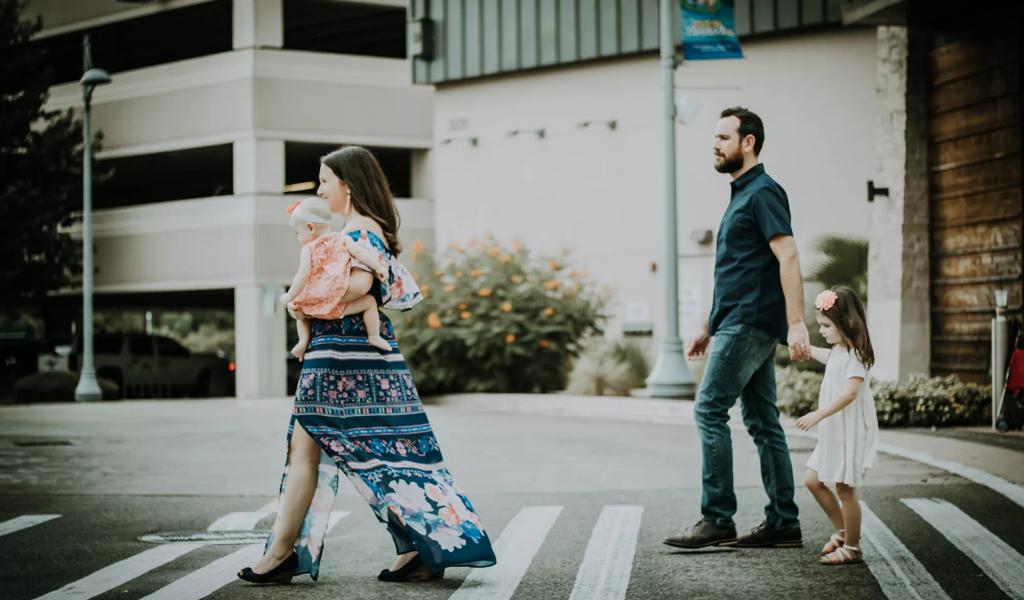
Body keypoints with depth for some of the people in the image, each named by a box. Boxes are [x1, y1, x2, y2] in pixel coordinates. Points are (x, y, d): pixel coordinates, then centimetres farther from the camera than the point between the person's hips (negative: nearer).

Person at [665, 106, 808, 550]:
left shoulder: (763, 193, -10)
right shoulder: (741, 196, 21)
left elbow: (788, 258, -19)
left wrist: (796, 324, -27)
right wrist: (709, 328, 26)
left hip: (750, 324, -10)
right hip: (739, 323, 10)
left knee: (709, 410, -11)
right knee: (762, 422, 8)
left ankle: (717, 518, -8)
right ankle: (783, 523, 10)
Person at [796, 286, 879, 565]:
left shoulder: (855, 354, -17)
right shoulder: (837, 352, 11)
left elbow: (851, 391, -29)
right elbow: (819, 354, 37)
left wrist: (818, 415, -32)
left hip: (850, 432, -10)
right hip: (832, 433, 10)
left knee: (844, 489, -3)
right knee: (812, 480, 12)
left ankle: (852, 548, 8)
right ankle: (843, 531, 24)